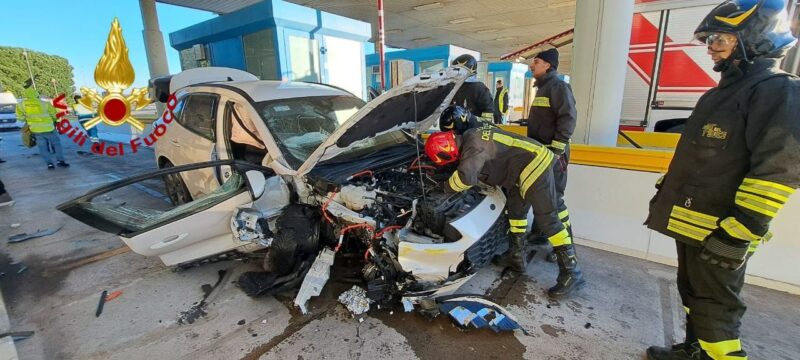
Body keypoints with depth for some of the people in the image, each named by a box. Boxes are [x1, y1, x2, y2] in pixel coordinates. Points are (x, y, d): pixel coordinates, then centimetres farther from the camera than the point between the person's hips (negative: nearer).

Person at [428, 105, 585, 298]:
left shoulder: (473, 143, -23)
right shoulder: (473, 133, 8)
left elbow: (466, 177, -37)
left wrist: (447, 187, -19)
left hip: (535, 166, -11)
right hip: (528, 164, 11)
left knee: (547, 219, -7)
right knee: (516, 209, 17)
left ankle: (571, 273, 2)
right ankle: (515, 256, 29)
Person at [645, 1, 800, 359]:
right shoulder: (724, 91, 17)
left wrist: (738, 231, -24)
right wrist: (665, 195, 21)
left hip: (718, 231, -9)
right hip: (690, 222, 9)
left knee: (714, 307, 3)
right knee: (693, 295, 21)